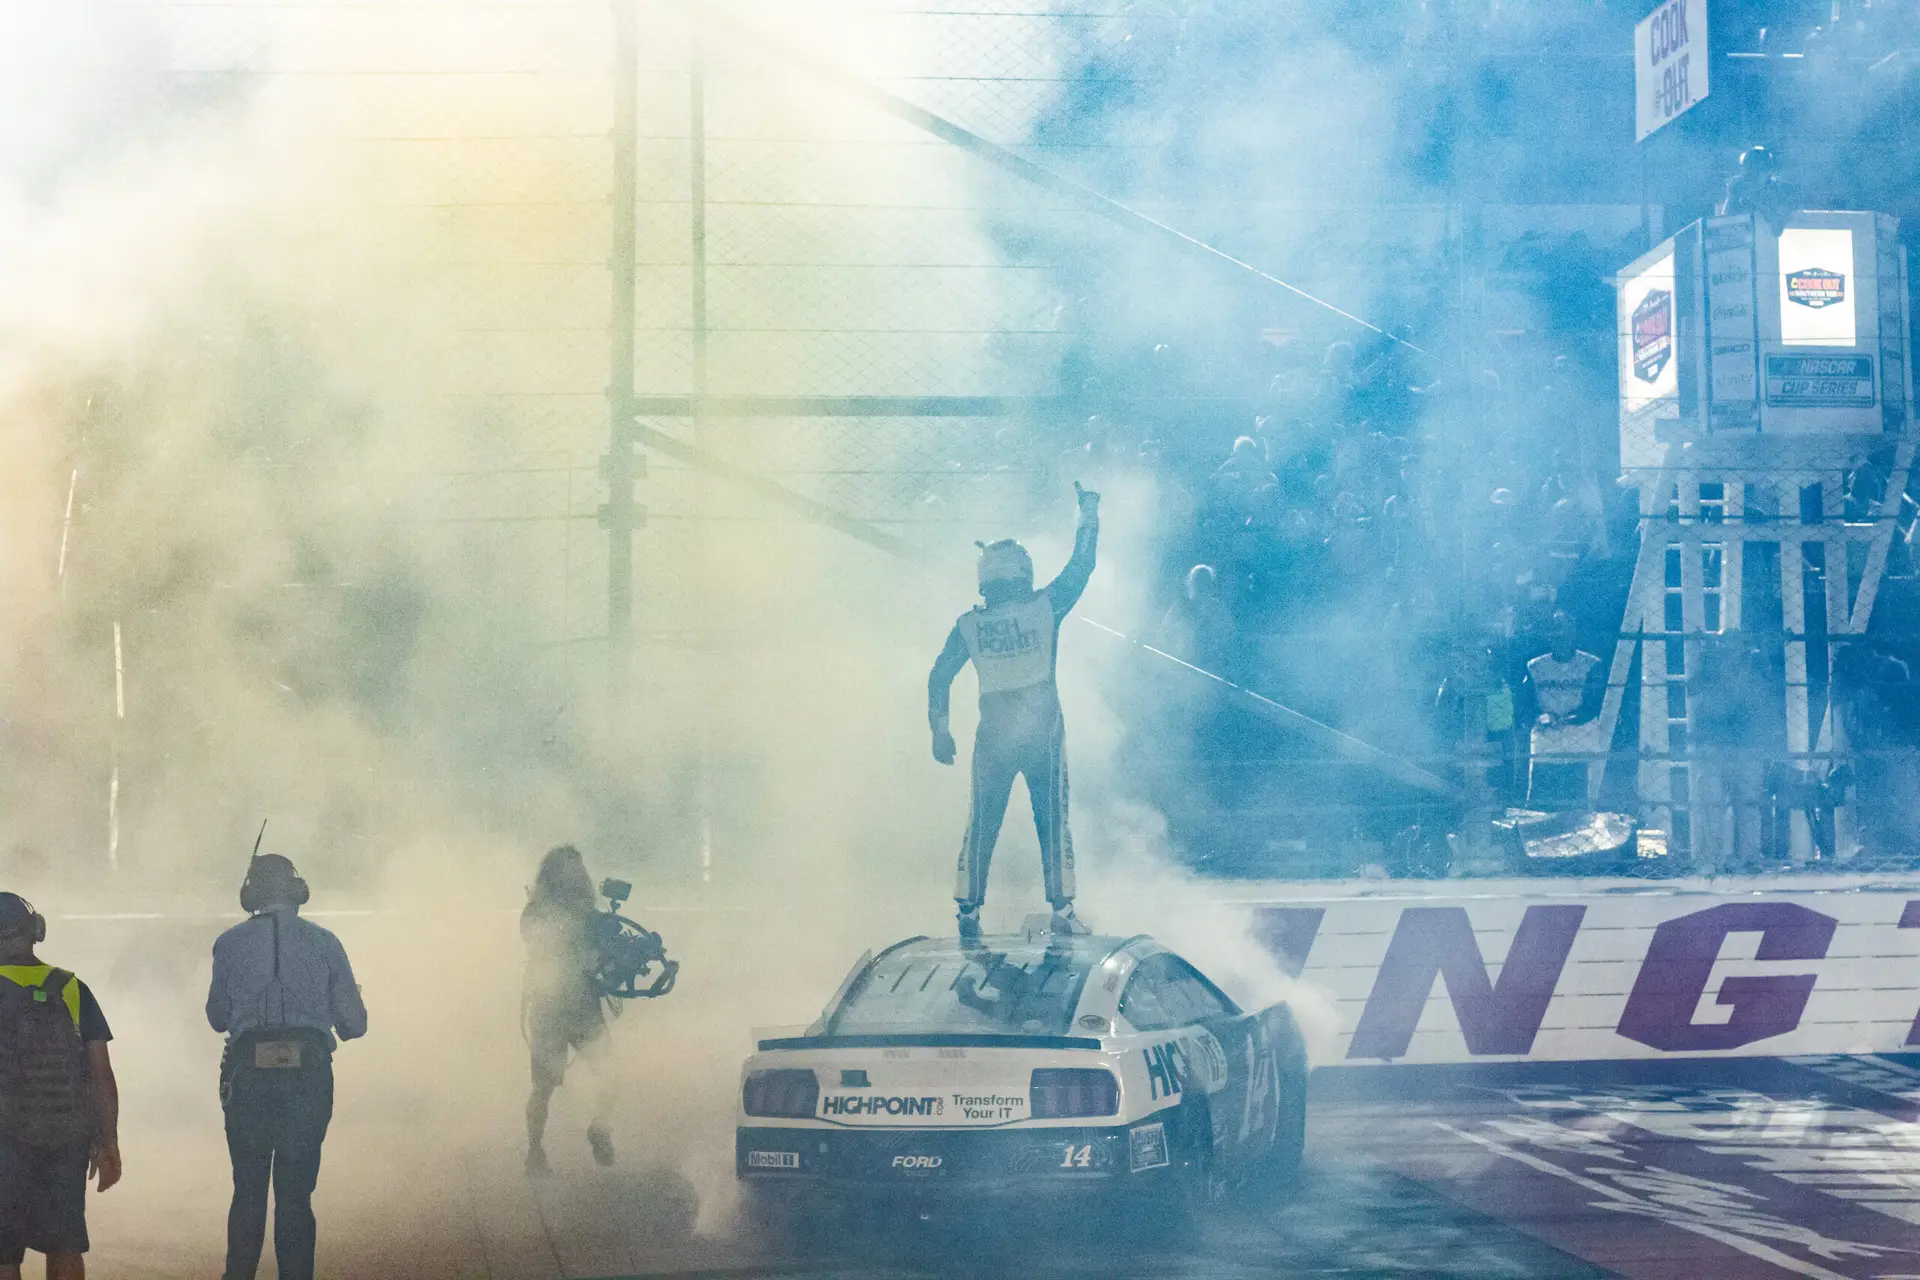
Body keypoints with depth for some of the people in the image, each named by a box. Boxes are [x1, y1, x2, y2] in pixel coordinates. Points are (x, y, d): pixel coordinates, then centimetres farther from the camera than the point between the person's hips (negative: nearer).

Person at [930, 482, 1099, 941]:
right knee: (1053, 820, 5)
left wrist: (939, 730, 11)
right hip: (1045, 732, -1)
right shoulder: (1045, 608, -5)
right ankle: (1062, 909, 3)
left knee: (981, 823, 9)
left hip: (992, 736, 1)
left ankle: (969, 911, 8)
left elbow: (940, 676, 3)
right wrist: (1089, 509, 16)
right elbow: (1081, 567, 5)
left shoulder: (969, 624, 1)